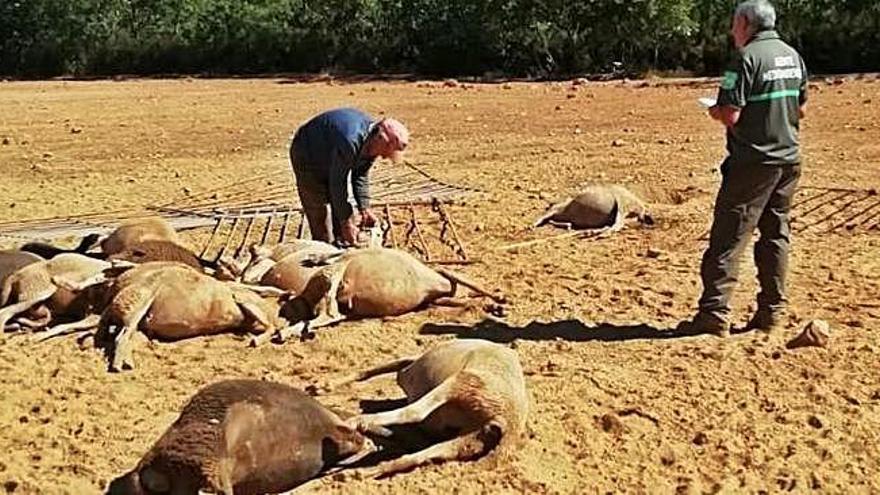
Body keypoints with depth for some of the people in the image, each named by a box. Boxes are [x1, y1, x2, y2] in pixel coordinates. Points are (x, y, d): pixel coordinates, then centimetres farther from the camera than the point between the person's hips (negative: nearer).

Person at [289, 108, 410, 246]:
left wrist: (364, 208, -13)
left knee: (342, 206, 7)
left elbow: (361, 176, -6)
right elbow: (337, 183, -33)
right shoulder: (350, 142, -41)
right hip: (307, 157, -8)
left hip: (331, 157, 8)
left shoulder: (373, 141, -15)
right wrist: (346, 221, -28)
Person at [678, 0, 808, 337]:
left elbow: (730, 116, -19)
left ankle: (715, 313, -7)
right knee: (776, 234, 13)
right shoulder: (793, 57, 11)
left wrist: (714, 111, 1)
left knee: (728, 236, -5)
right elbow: (801, 109, 18)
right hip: (789, 158, 8)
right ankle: (772, 313, 16)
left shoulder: (748, 58, -14)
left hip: (753, 161, -8)